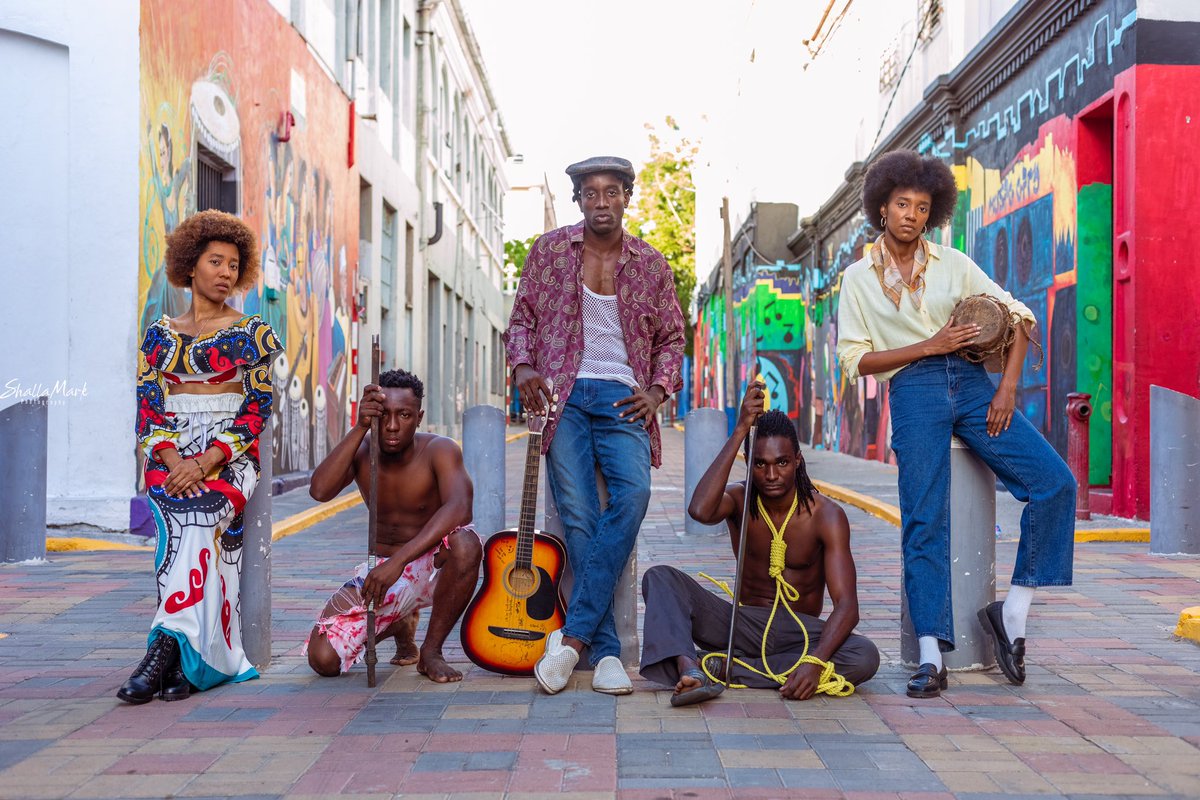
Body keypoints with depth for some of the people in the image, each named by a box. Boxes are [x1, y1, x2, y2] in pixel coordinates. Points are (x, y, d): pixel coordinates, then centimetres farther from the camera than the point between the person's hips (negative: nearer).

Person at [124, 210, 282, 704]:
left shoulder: (252, 334, 6)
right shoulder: (160, 335, 14)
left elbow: (256, 411, -2)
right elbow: (147, 410, 6)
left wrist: (206, 462, -17)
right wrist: (173, 459, -14)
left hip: (230, 455, -2)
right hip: (171, 456, 2)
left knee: (197, 513, -33)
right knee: (194, 520, -29)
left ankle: (167, 646, -35)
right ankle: (193, 660, -29)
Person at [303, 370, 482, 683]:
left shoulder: (439, 450, -16)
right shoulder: (361, 450, -5)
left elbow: (458, 507, -35)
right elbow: (319, 490, -24)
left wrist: (399, 560, -45)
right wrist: (360, 428, -29)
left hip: (434, 567, -3)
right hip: (381, 568, 3)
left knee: (466, 543, -39)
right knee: (322, 658, -16)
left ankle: (431, 650, -15)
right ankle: (401, 626, 17)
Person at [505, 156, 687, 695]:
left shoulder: (652, 265, 12)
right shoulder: (549, 251, 10)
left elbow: (671, 339, 18)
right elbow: (523, 317, 14)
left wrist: (657, 390, 1)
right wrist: (523, 366, -5)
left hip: (622, 400, 0)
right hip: (563, 395, 0)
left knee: (633, 493, -25)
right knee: (579, 518, -12)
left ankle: (573, 635, -21)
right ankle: (606, 651, -6)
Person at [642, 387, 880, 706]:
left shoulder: (826, 515, -10)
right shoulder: (739, 499, -4)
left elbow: (847, 605, -18)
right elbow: (700, 511, -31)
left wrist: (815, 661, -37)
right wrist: (739, 431, -30)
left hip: (800, 632, -1)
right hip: (744, 623, 1)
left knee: (866, 656, -33)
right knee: (659, 577, -18)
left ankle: (723, 667, -29)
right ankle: (689, 669, -45)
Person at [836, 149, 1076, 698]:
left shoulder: (953, 264, 14)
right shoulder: (859, 278, 10)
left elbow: (1018, 316, 12)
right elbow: (854, 360, 1)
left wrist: (1008, 388, -2)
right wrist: (929, 345, -8)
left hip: (970, 382, 2)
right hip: (912, 391, -2)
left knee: (1056, 482, -14)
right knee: (924, 522, -9)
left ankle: (1013, 611, -3)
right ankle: (931, 656, -6)